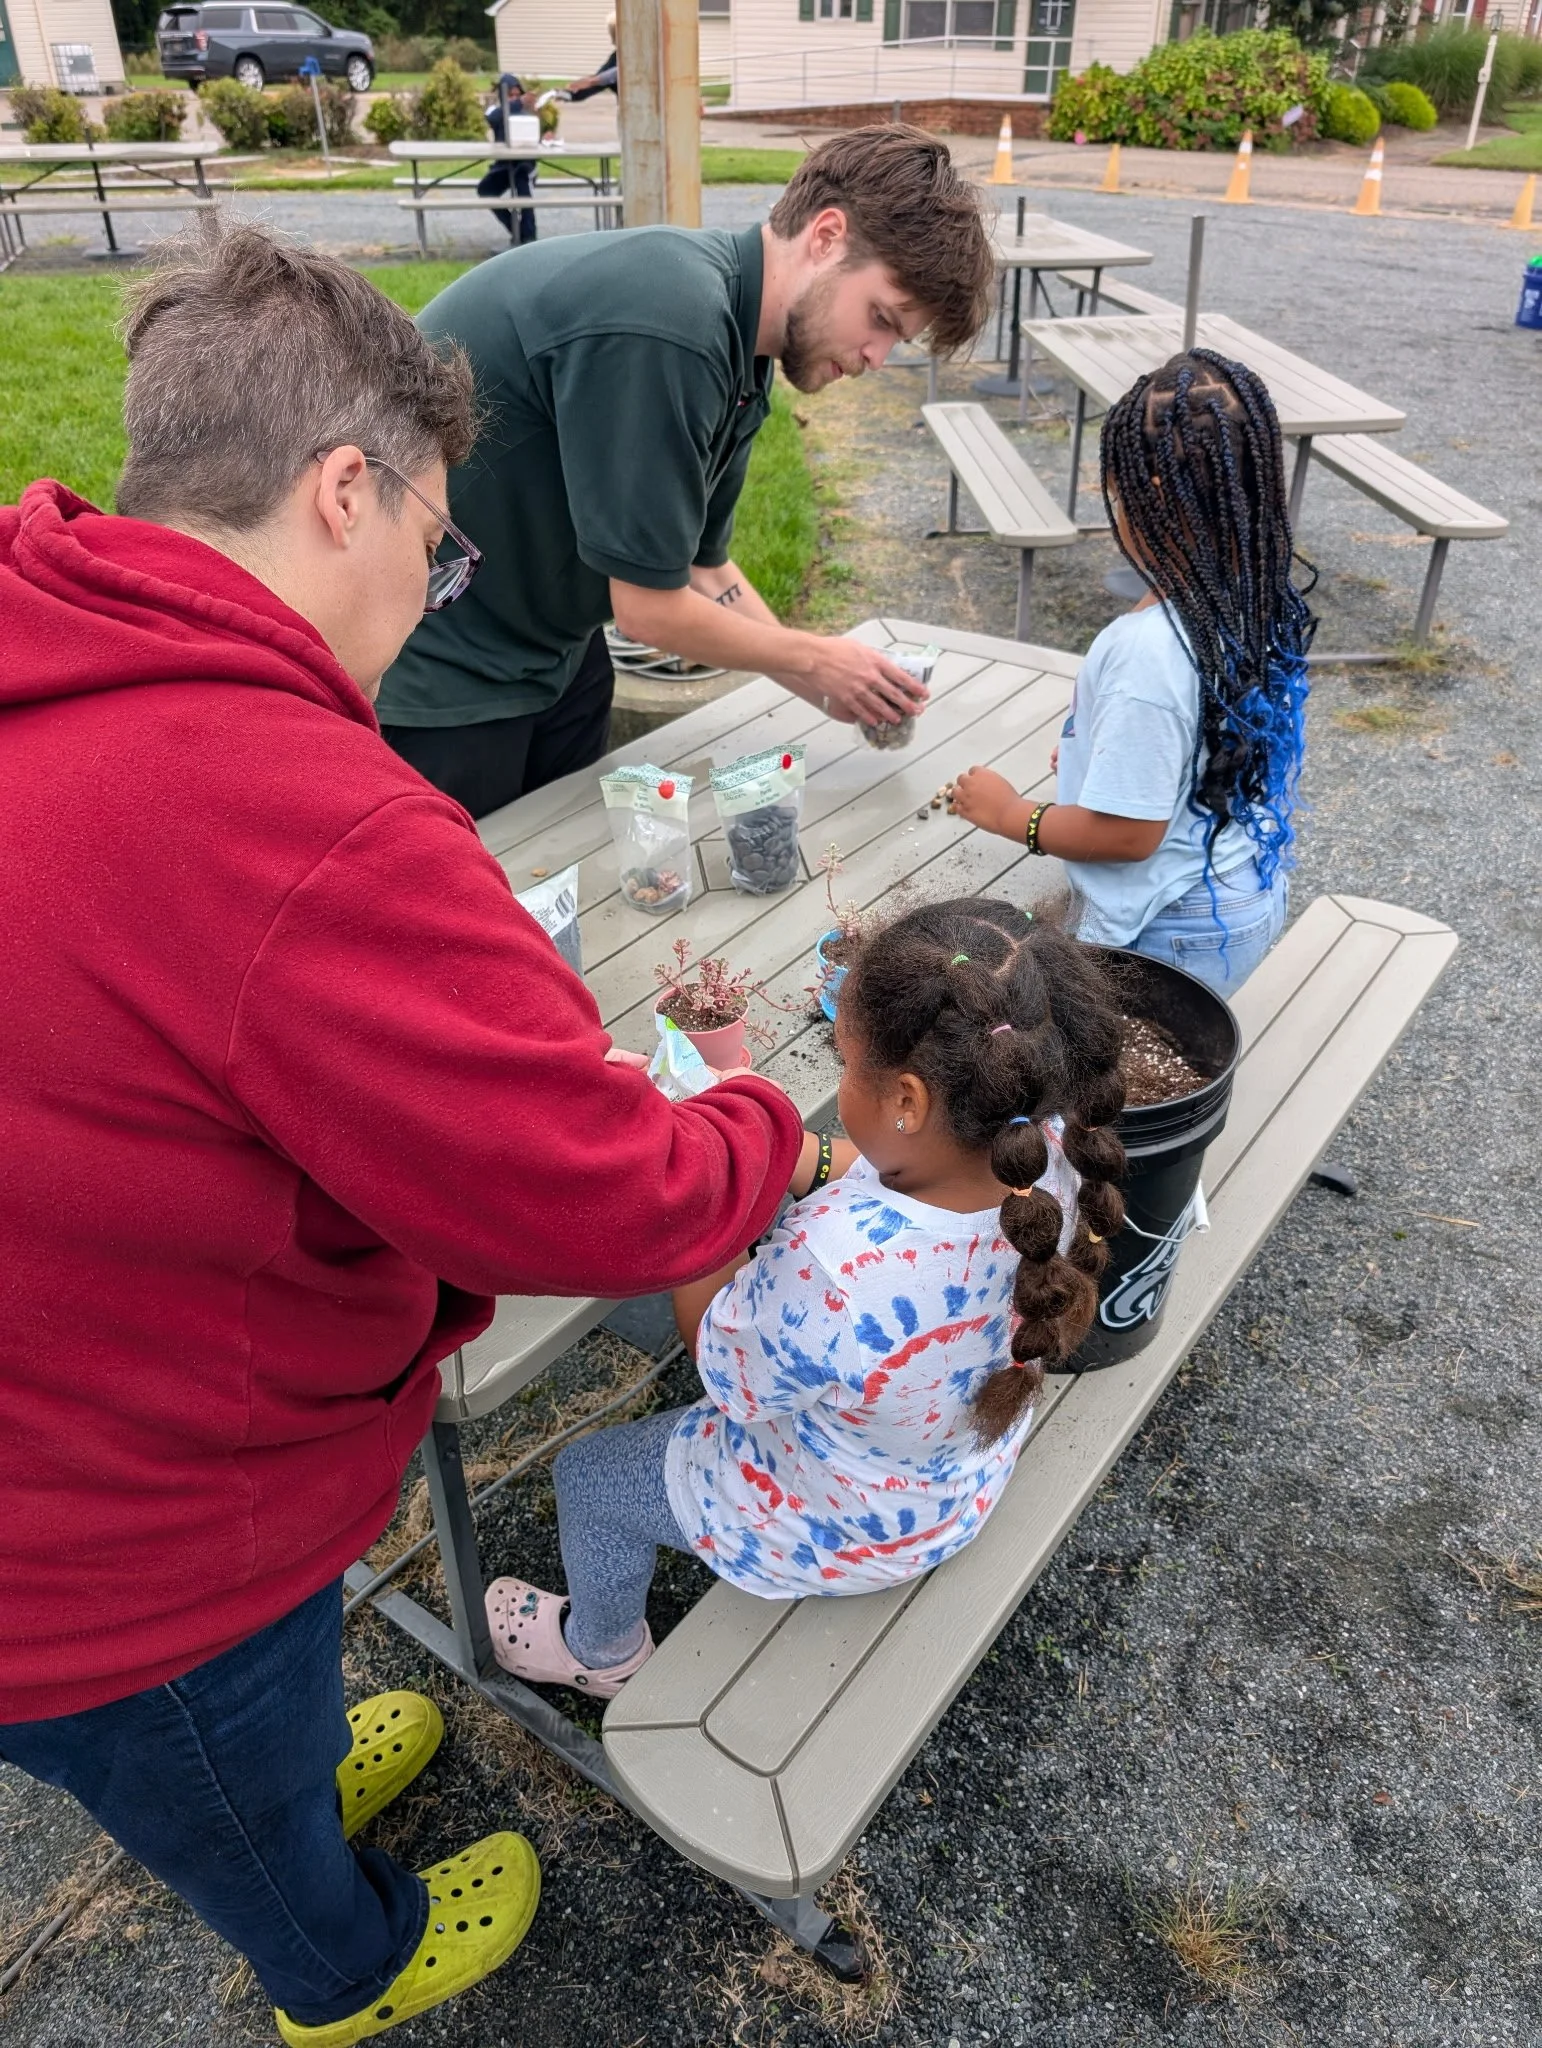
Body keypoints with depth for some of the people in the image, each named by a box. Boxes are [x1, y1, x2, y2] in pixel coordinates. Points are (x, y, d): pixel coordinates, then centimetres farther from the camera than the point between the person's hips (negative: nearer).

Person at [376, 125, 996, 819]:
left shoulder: (732, 338, 1)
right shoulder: (667, 326, -29)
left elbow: (703, 567, 7)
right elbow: (650, 608, -23)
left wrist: (829, 686, -1)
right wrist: (817, 660, -9)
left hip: (550, 644, 9)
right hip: (434, 665, -9)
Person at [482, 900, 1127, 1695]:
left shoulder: (836, 1266, -46)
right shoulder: (1048, 1148, -26)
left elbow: (724, 1367, -24)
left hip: (843, 1534, -6)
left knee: (589, 1474, 18)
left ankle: (601, 1652, 51)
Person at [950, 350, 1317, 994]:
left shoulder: (1149, 650, -30)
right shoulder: (1264, 603, -4)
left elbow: (1126, 833, -25)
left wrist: (1010, 814, -10)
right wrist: (1105, 755, 19)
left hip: (1174, 935, -9)